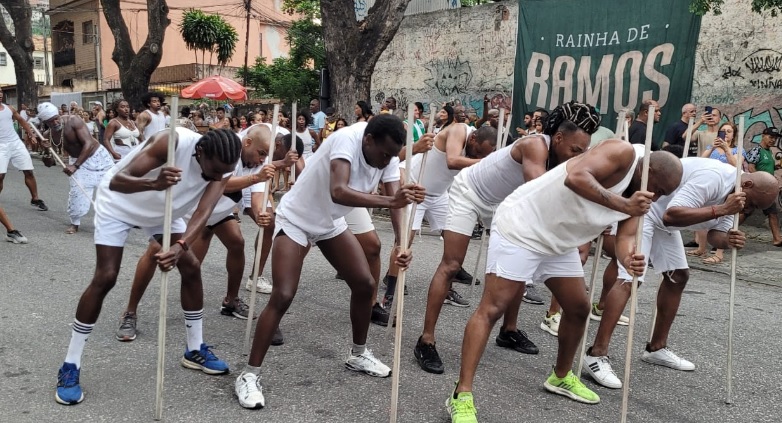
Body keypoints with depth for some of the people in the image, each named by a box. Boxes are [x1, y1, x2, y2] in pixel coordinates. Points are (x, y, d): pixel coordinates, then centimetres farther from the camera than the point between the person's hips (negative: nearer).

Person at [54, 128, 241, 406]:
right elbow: (116, 181, -39)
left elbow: (203, 213, -31)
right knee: (105, 277, -12)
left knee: (191, 268, -1)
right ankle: (70, 367, 2)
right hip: (119, 203, -5)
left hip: (163, 209, 5)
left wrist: (180, 247, -49)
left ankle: (195, 351, 15)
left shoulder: (220, 167, -22)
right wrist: (154, 184, -60)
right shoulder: (172, 142, -38)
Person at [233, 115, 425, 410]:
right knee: (282, 297, -15)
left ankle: (358, 354, 26)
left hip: (331, 222, 7)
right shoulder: (347, 140, -33)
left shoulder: (388, 155, -12)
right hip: (296, 219, -7)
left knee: (364, 283, 5)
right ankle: (249, 375, -2)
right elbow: (338, 192, -49)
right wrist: (390, 200, -59)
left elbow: (395, 201, -18)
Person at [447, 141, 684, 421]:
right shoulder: (624, 154, -19)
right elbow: (576, 177, -35)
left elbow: (625, 237, -7)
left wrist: (629, 259, -29)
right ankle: (462, 395, -9)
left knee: (579, 308, 16)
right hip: (521, 227, -9)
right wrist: (623, 205, -38)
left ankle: (561, 377, 37)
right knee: (492, 309, -12)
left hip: (559, 242, 9)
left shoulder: (638, 197, 5)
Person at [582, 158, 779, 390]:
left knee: (678, 275, 12)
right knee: (629, 279, -20)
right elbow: (672, 215, -37)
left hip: (663, 217, 11)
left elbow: (715, 233, 1)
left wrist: (728, 240, -21)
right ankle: (597, 354, -21)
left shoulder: (732, 193, 3)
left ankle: (657, 348, 24)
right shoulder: (713, 177, -28)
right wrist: (721, 209, -36)